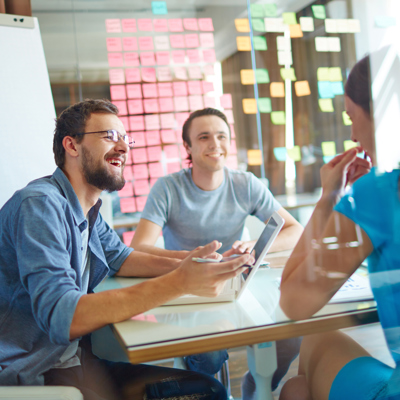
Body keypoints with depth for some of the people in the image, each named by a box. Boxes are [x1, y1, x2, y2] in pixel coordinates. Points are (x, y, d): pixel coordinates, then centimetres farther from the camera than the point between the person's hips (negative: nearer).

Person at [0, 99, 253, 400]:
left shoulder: (87, 209, 6)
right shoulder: (41, 204, -22)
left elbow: (119, 257, 18)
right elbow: (60, 316, -32)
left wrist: (181, 267, -3)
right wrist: (178, 283, -36)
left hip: (77, 357, 8)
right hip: (33, 373, -8)